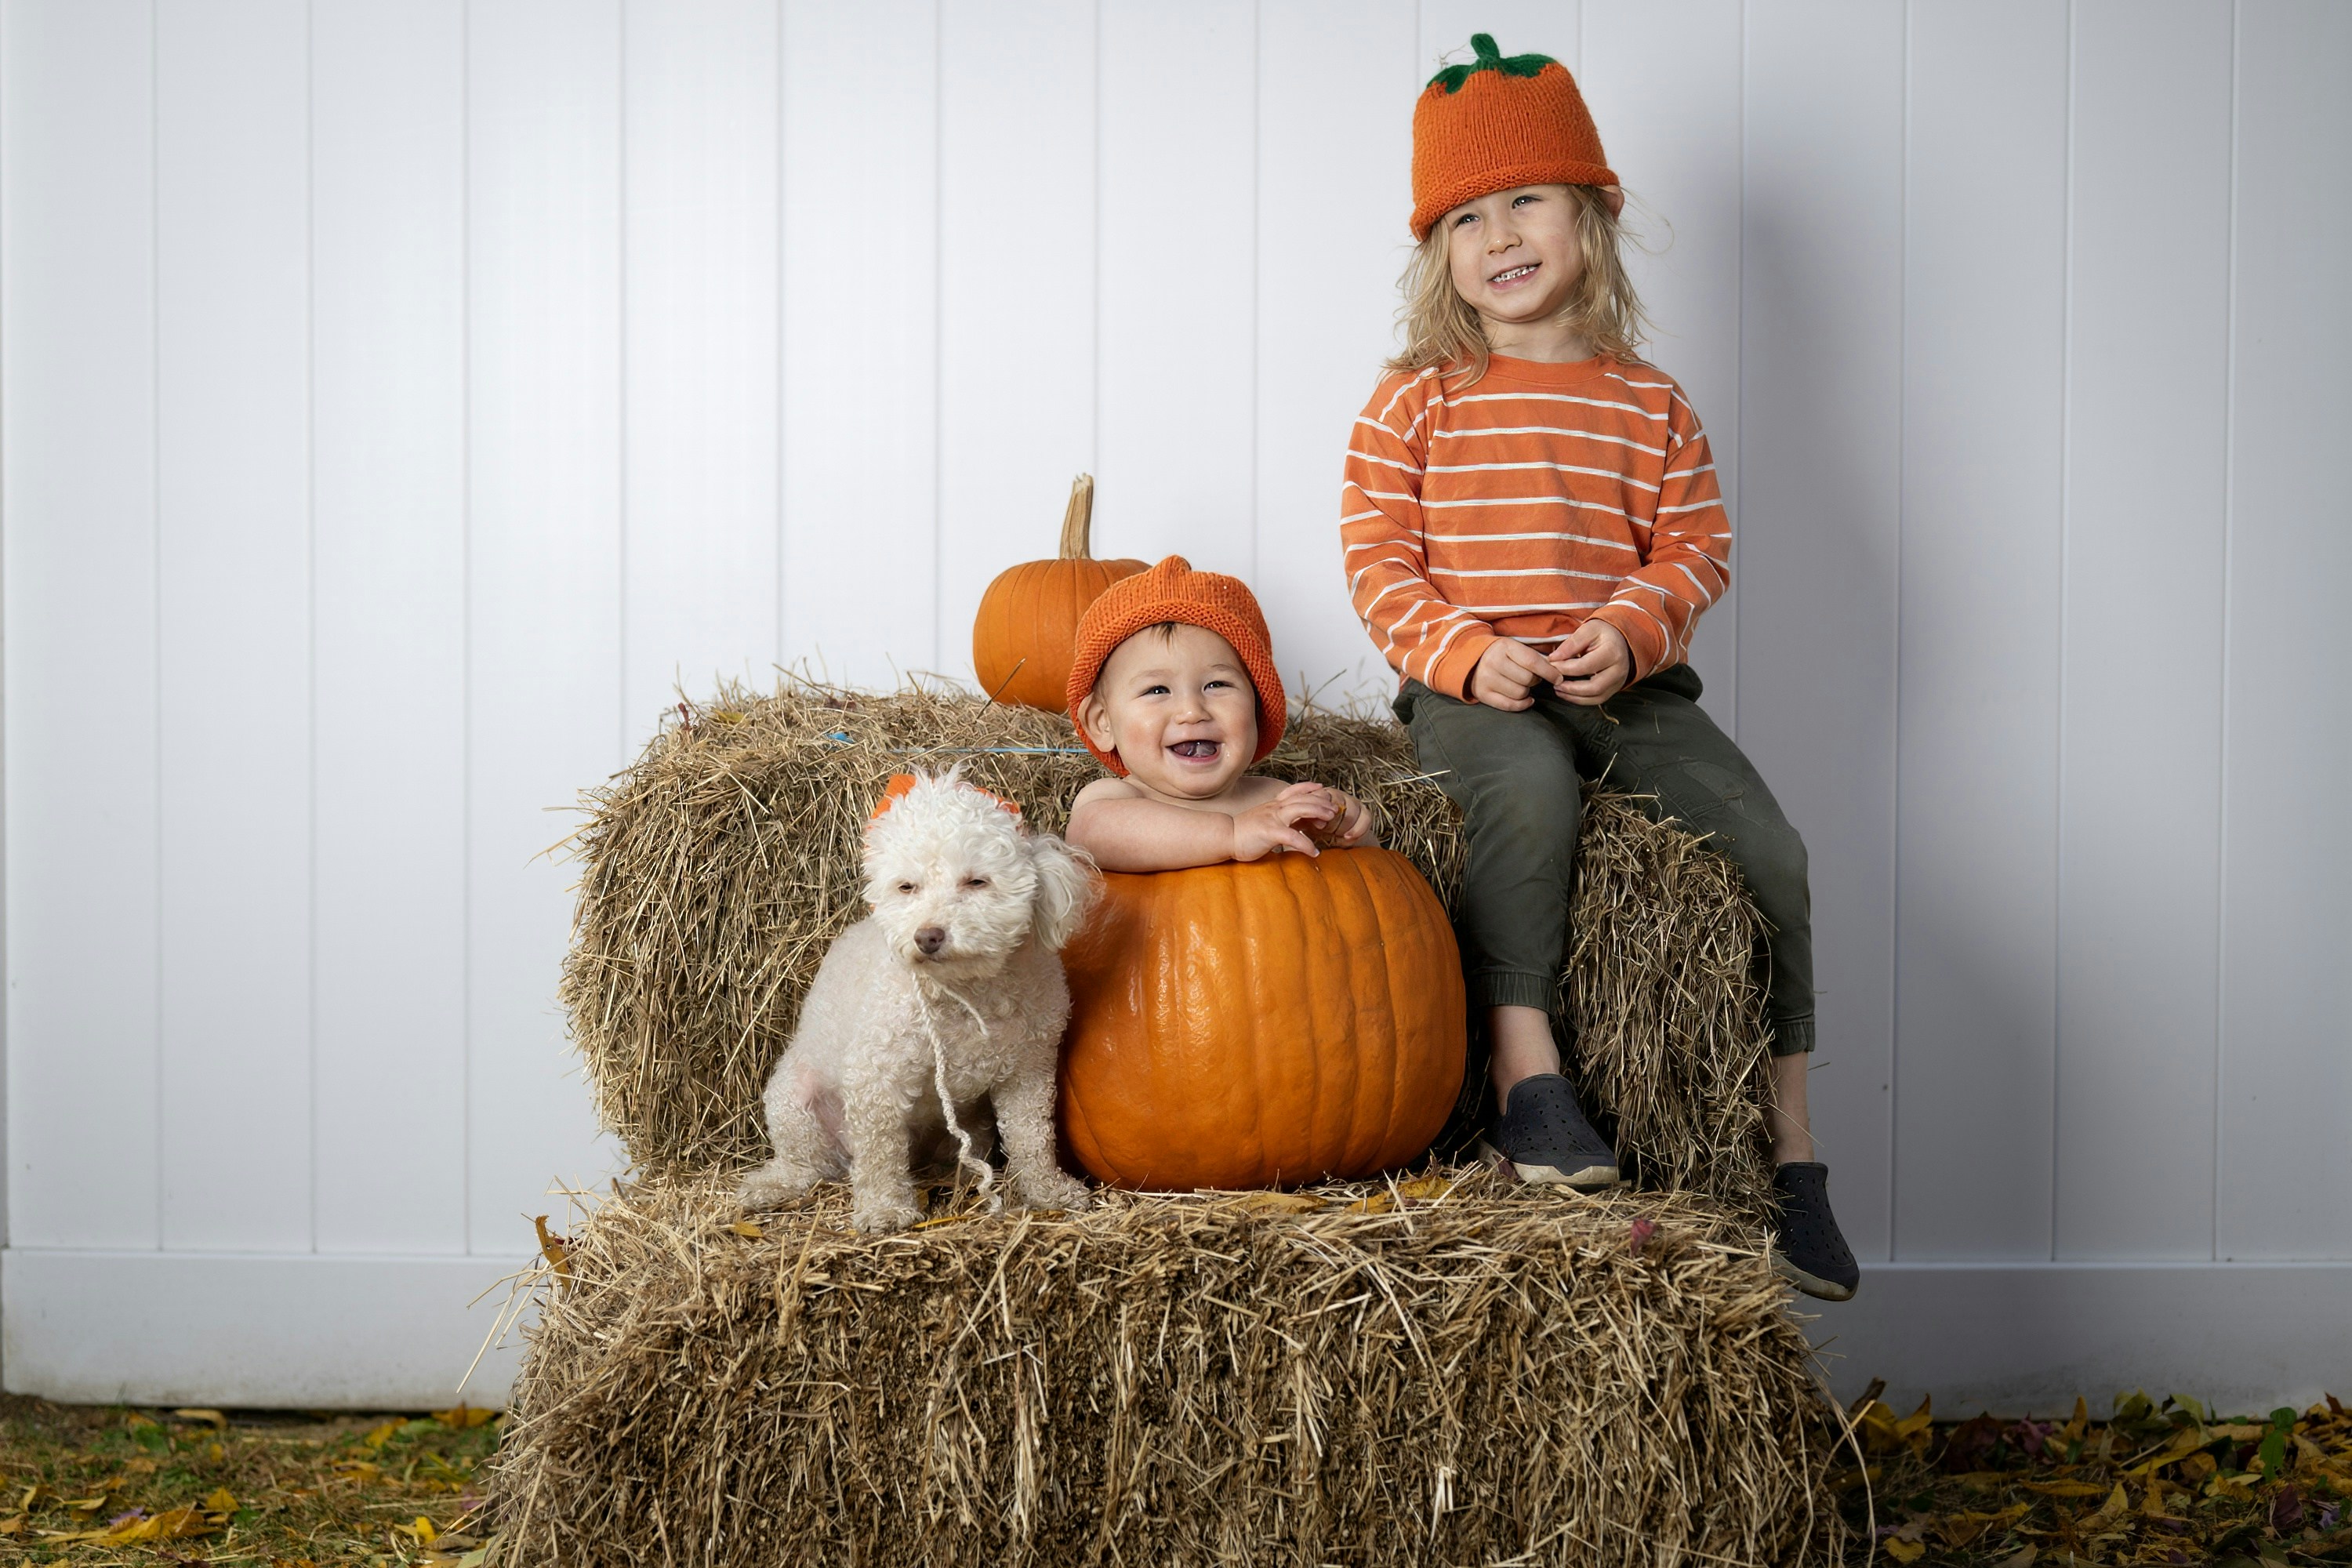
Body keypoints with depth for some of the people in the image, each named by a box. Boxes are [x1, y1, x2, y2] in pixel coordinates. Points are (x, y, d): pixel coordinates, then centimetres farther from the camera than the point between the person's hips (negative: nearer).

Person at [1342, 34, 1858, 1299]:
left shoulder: (1647, 403, 10)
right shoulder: (1417, 401, 5)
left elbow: (1695, 545, 7)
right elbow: (1378, 558, 0)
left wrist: (1628, 634, -13)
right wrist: (1467, 655, -16)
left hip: (1628, 685, 3)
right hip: (1472, 690, -3)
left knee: (1768, 848, -13)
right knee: (1528, 787, -38)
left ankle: (1786, 1139, -1)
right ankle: (1524, 1067, -31)